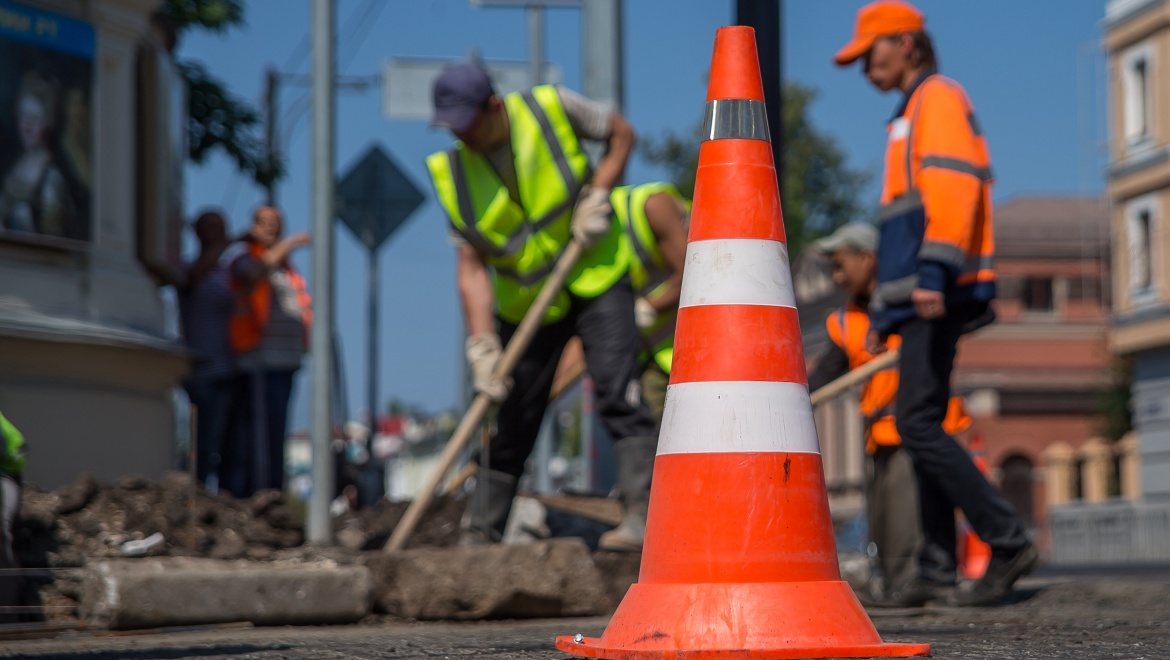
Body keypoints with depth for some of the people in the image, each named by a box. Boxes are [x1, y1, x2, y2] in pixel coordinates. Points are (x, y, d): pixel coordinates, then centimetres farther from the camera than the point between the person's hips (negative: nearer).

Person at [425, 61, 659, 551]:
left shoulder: (551, 109, -13)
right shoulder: (453, 174, -9)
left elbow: (621, 133, 3)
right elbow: (471, 267, -11)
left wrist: (599, 194, -12)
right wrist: (482, 343, -21)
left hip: (595, 278, -2)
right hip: (525, 302, 3)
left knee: (618, 395, -18)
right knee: (511, 423, 6)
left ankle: (641, 516, -22)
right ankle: (478, 537, 14)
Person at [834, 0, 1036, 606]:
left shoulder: (939, 99, -3)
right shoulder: (910, 117, 28)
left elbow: (954, 186, -19)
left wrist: (935, 271, -30)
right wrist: (882, 312, 28)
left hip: (940, 295, -10)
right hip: (921, 302, 10)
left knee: (918, 422, -16)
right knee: (921, 425, 6)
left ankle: (1008, 542, -17)